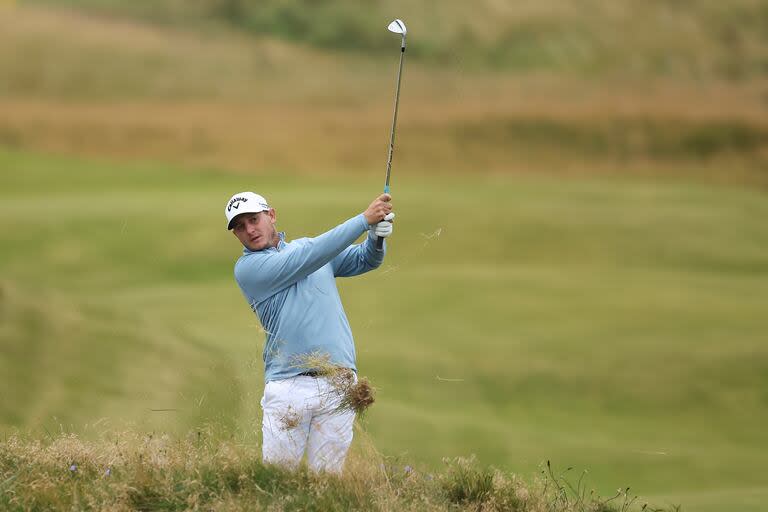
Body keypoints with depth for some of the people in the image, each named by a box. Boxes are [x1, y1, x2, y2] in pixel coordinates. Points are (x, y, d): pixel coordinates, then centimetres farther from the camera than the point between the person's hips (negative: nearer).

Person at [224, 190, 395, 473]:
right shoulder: (247, 268, -1)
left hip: (338, 386, 4)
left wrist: (377, 235, -8)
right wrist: (364, 219, -10)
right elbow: (310, 257, -10)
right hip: (289, 387, -4)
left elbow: (365, 259, 15)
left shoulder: (306, 245, 19)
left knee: (327, 476, 0)